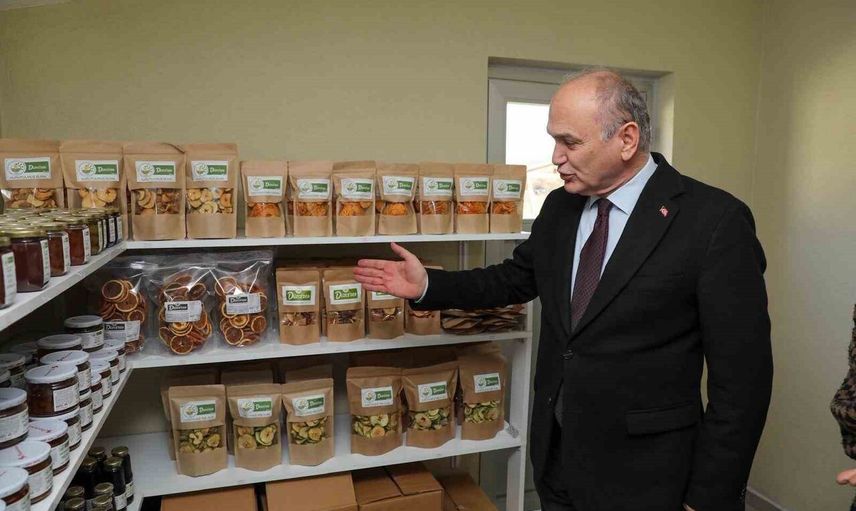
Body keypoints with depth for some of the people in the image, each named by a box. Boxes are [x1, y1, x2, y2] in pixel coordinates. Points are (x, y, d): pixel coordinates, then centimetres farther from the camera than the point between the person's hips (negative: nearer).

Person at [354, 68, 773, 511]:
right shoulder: (559, 206, 1)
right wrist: (428, 286, 1)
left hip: (641, 474, -5)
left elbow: (741, 375, -15)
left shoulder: (714, 220, -17)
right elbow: (517, 278, 13)